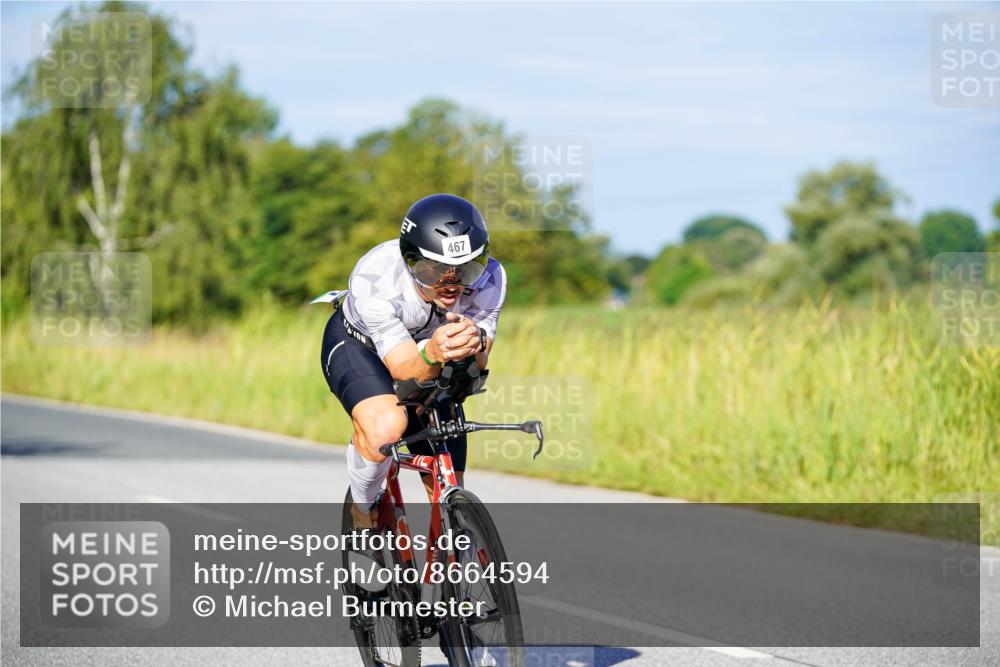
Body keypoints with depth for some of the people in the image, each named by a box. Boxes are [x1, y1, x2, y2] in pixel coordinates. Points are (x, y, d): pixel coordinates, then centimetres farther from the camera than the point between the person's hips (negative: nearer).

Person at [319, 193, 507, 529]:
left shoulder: (488, 278, -30)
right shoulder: (373, 281, -39)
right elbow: (404, 370, -39)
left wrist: (475, 343, -55)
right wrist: (433, 353, -62)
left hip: (427, 366, 4)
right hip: (357, 346, -4)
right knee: (385, 427, -36)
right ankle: (363, 510, -5)